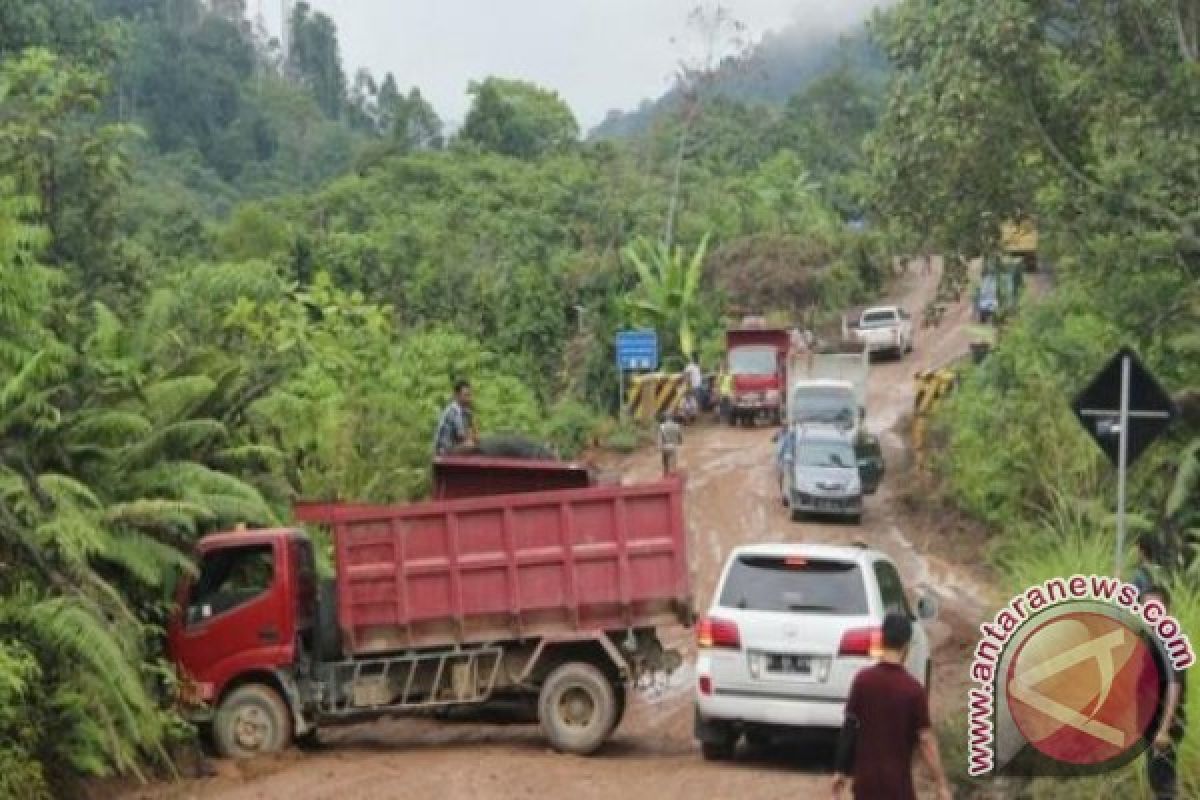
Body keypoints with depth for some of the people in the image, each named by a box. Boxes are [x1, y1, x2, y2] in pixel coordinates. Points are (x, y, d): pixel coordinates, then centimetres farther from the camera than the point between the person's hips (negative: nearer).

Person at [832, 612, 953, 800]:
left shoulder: (863, 680, -4)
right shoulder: (913, 690, -13)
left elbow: (849, 730, 0)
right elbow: (926, 740, -12)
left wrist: (842, 771, 10)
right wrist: (942, 784, -5)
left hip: (865, 780, 4)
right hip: (897, 784, -4)